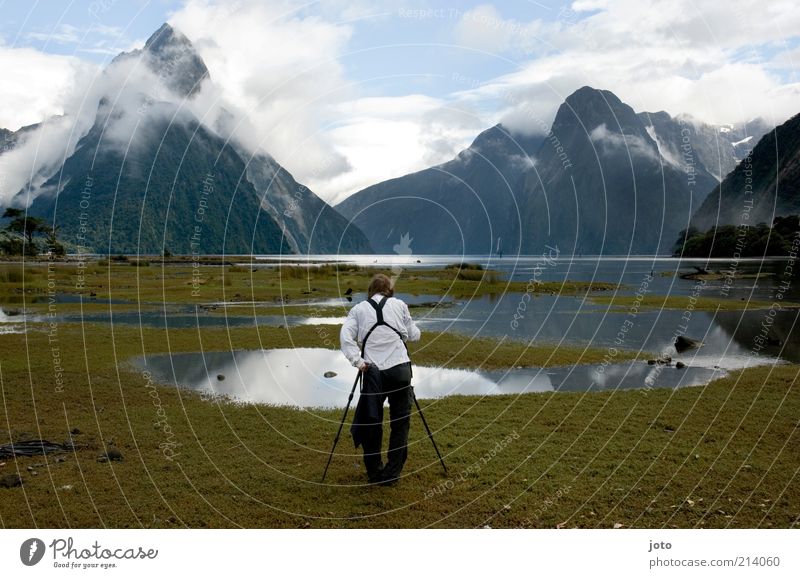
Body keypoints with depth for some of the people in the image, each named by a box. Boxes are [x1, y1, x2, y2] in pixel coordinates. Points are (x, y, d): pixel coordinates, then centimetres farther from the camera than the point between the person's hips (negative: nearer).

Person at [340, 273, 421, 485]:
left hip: (373, 371, 1)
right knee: (400, 422, 9)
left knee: (371, 423, 11)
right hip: (400, 368, 0)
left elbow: (345, 336, -3)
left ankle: (374, 473, 17)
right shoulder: (399, 305, 11)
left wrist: (357, 361, -3)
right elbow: (414, 335, 14)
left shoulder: (358, 309, 11)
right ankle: (392, 474, 10)